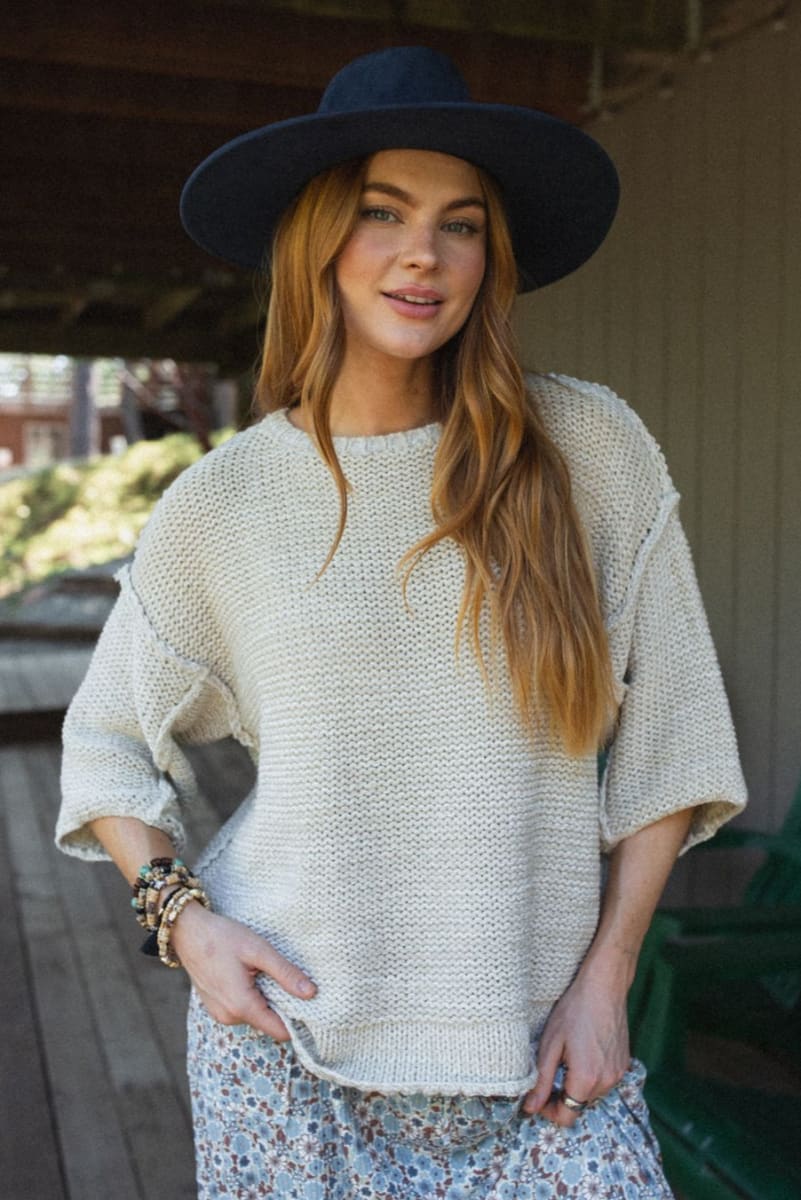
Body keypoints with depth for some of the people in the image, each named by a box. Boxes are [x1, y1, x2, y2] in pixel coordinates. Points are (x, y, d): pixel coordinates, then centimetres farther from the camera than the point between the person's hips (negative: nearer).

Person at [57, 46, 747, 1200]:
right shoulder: (221, 503, -2)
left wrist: (604, 976, -2)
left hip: (537, 1037, 0)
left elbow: (665, 729, 1)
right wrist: (183, 920, -4)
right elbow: (107, 741, 10)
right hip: (291, 1028, 0)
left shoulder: (589, 449, -4)